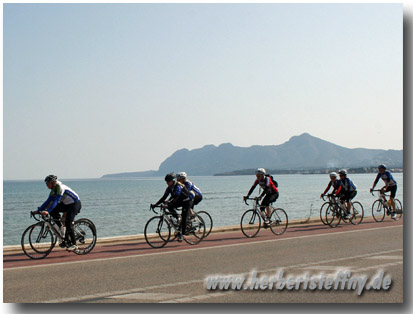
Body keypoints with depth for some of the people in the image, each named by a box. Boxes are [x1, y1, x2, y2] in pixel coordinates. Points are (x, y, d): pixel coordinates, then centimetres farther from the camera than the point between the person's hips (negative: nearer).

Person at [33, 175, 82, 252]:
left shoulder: (60, 188, -24)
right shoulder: (53, 190, 2)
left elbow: (56, 201, -33)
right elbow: (48, 201, 4)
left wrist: (47, 211, -42)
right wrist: (39, 210, -4)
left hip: (75, 204, -9)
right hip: (66, 204, 9)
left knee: (68, 223, -18)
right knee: (53, 211, -11)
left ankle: (74, 245, -10)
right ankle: (61, 228, 0)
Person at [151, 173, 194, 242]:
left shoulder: (178, 186, -28)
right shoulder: (169, 188, -6)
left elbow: (176, 197, -41)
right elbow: (164, 197, -9)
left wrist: (169, 202, -57)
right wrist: (156, 204, -19)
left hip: (187, 201, -7)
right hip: (180, 201, 7)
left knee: (183, 218, -13)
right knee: (170, 207, -20)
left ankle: (182, 234, -6)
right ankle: (177, 219, -1)